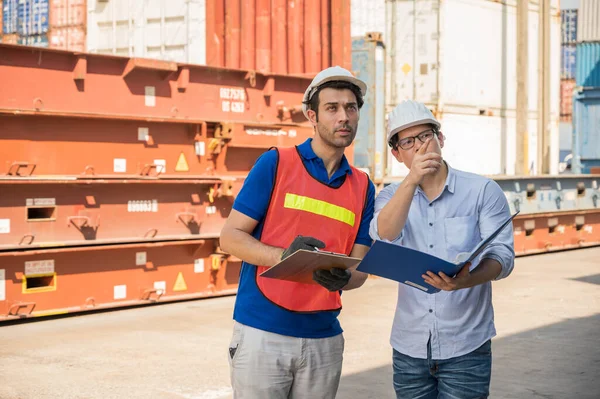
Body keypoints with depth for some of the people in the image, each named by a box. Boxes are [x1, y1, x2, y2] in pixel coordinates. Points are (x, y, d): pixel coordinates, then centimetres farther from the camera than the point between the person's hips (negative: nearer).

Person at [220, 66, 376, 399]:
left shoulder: (363, 187, 9)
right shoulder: (275, 163, -2)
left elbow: (359, 269, 7)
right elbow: (230, 236, -4)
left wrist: (342, 278, -17)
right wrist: (283, 256, -21)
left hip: (324, 339, 4)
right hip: (262, 333, -4)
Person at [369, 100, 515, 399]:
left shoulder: (483, 191, -2)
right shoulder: (392, 197, 6)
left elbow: (502, 255, -11)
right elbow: (384, 236, -15)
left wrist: (466, 280, -32)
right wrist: (412, 179, -27)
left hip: (466, 348, -3)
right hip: (409, 348, 3)